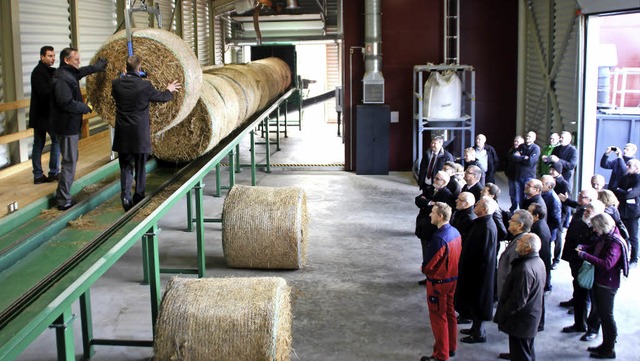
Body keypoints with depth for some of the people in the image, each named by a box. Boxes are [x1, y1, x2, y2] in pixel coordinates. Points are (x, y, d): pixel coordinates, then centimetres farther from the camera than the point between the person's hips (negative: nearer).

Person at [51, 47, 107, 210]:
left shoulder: (69, 74, 10)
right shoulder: (61, 78, -21)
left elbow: (82, 71, 32)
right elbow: (67, 103, -29)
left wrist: (97, 67, 44)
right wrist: (85, 108, -14)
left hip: (70, 125, 11)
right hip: (67, 126, -11)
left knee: (71, 160, 18)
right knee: (69, 162, -7)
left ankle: (63, 195, 28)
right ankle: (64, 200, -3)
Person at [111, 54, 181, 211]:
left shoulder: (116, 84, -4)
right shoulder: (145, 86, -13)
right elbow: (162, 97, 2)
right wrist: (169, 90, 25)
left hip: (122, 135, 2)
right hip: (140, 135, -2)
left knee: (125, 167, 9)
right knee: (140, 168, 11)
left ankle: (126, 198, 0)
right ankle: (139, 198, 17)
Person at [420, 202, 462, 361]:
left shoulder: (438, 238, -29)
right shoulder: (455, 232, -3)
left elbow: (429, 265, -22)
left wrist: (424, 269, -2)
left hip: (438, 282, -8)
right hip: (452, 278, 8)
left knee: (438, 317, 5)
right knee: (450, 313, 20)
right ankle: (451, 347, 35)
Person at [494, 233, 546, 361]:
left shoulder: (525, 269, -30)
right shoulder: (539, 262, 2)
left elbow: (517, 301, -28)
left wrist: (501, 315, -14)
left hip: (521, 322, -10)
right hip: (532, 316, 10)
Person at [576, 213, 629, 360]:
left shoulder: (614, 243, -25)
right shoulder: (603, 238, 4)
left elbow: (607, 264, -36)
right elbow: (595, 249, 22)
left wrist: (585, 255, -35)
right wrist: (583, 247, 0)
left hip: (607, 284, -10)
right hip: (599, 281, 10)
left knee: (606, 316, 1)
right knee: (599, 312, 19)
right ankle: (605, 345, 32)